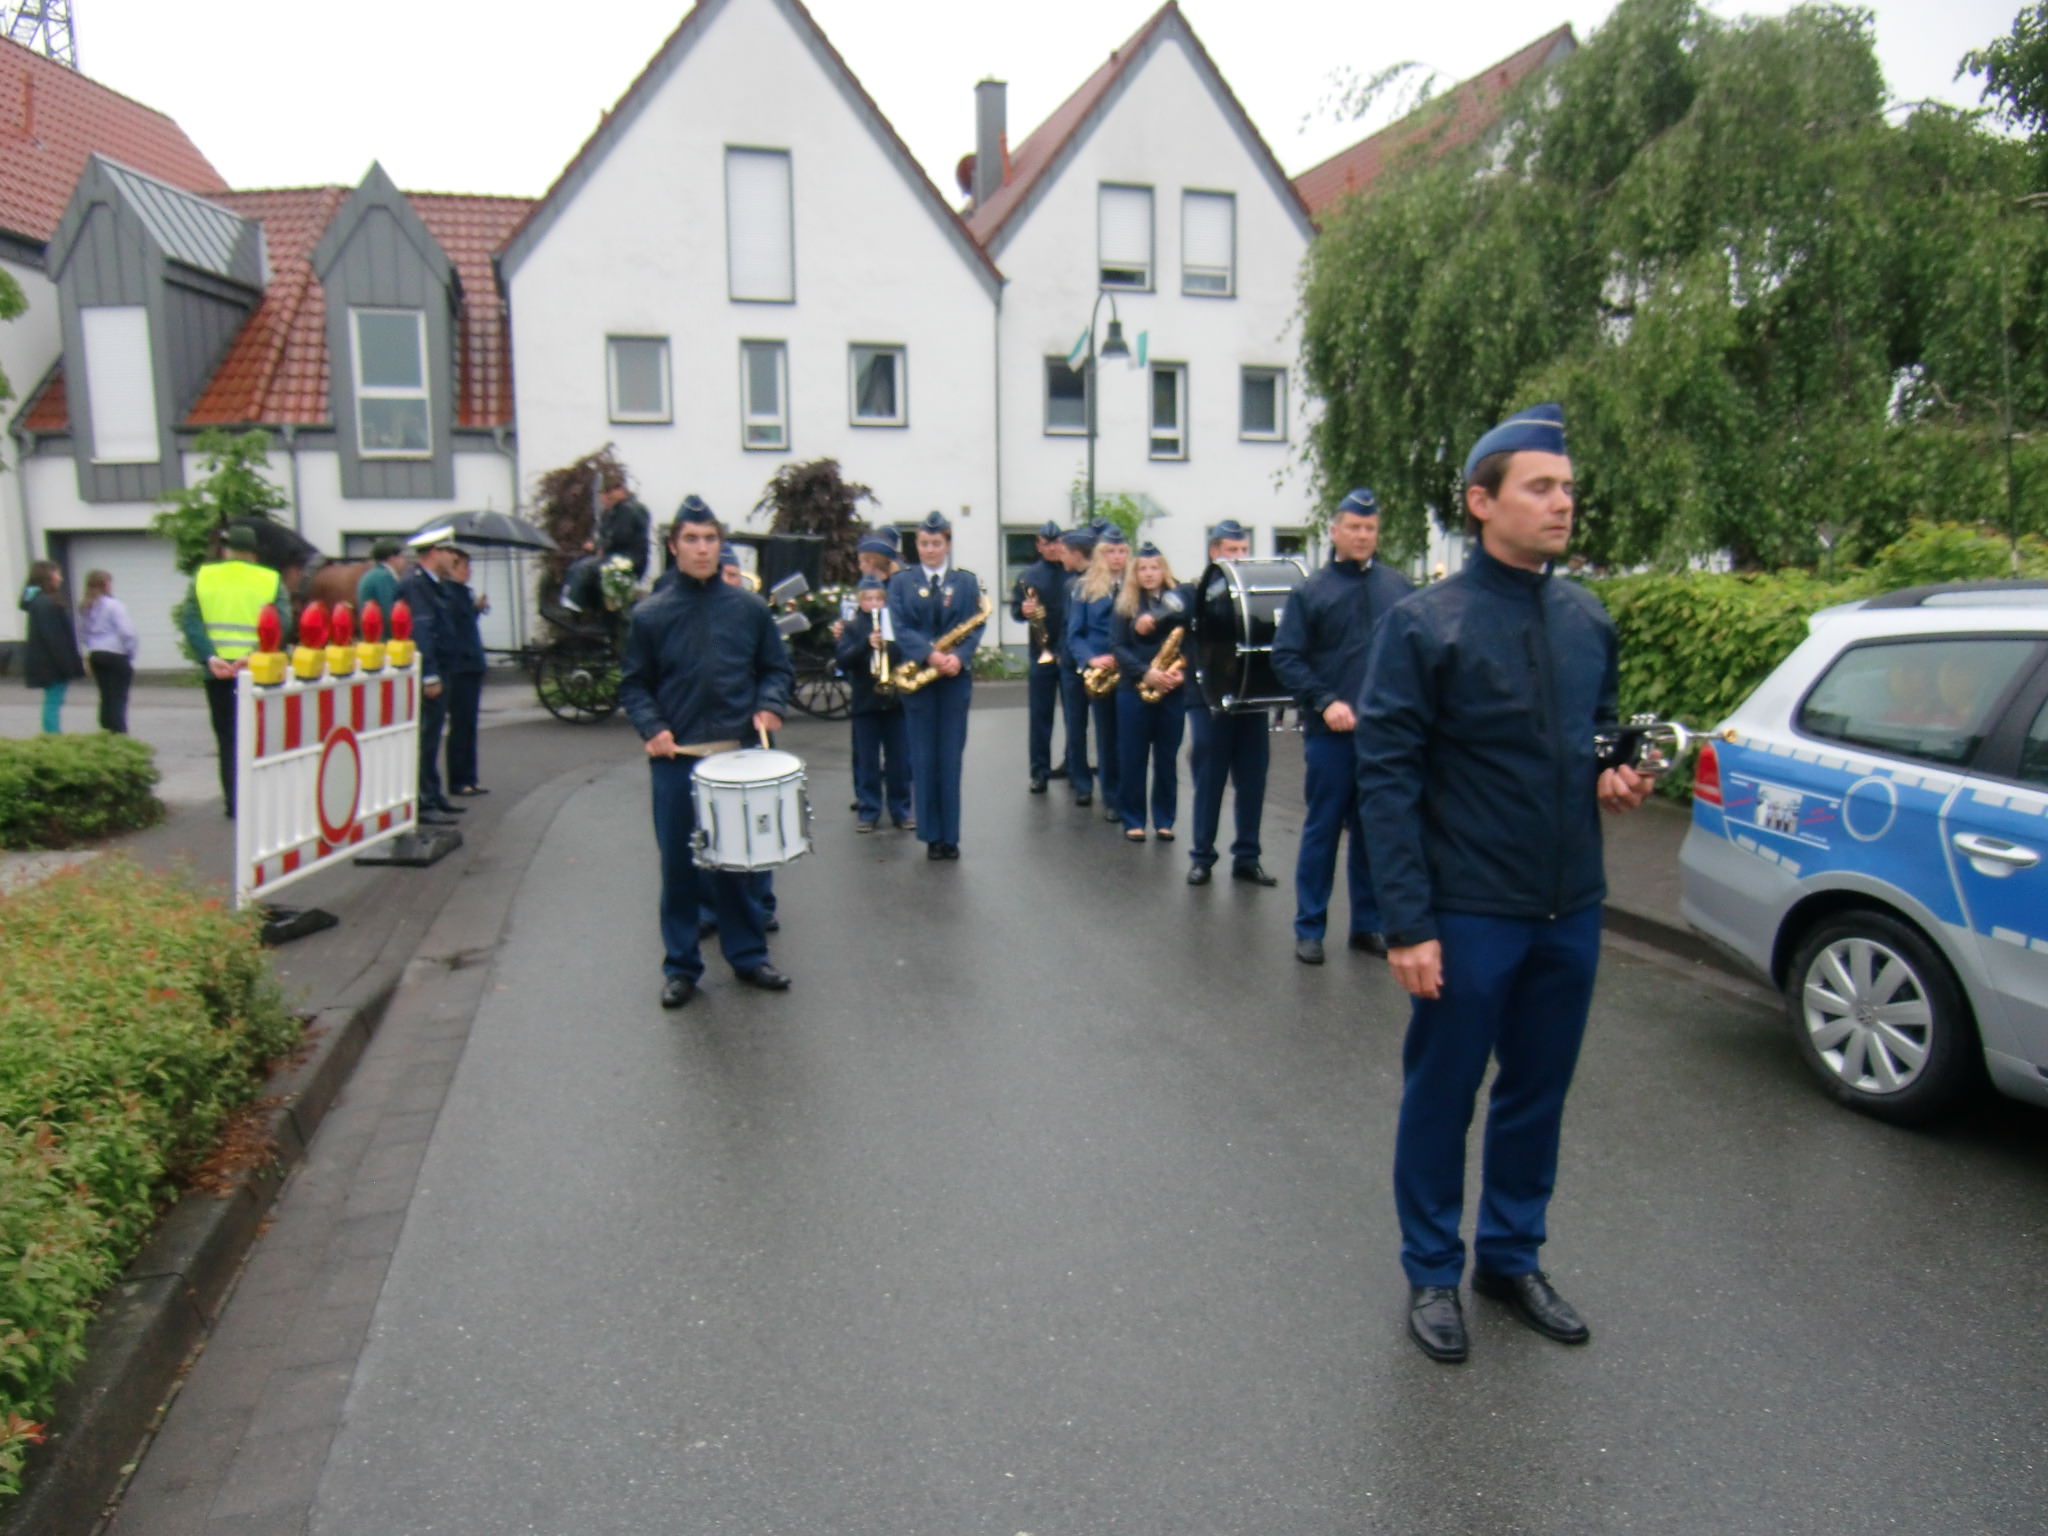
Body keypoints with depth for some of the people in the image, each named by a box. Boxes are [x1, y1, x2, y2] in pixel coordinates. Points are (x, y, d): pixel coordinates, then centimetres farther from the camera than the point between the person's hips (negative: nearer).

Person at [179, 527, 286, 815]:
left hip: (217, 671, 1)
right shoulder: (271, 580, 0)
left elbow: (189, 620, -6)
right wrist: (253, 656, -19)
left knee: (227, 737, 11)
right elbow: (282, 622, -13)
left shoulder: (203, 576, 5)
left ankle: (233, 800, 9)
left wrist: (210, 657, -13)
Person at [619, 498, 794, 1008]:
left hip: (737, 752, 1)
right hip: (674, 757, -1)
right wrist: (652, 727, -12)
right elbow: (634, 684, 4)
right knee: (679, 864, 7)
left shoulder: (748, 607, 3)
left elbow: (776, 668, 9)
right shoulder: (649, 614, 1)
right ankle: (681, 967, 20)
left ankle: (747, 955, 24)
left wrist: (769, 705, -10)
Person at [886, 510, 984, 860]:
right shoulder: (901, 581, 6)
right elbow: (900, 627, -4)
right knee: (923, 758, 2)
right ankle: (931, 835, 8)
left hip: (955, 677, 0)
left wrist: (958, 657, -18)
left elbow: (975, 626, 1)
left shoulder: (966, 581, 8)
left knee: (950, 758, 2)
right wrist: (929, 655, -19)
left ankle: (950, 836, 8)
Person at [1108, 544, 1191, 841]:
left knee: (1167, 758, 7)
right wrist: (1145, 673, -18)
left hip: (1173, 692, 1)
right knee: (1132, 758, 2)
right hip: (1134, 690, -1)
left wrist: (1182, 671, -15)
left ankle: (1164, 820, 16)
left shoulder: (1179, 599, 6)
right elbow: (1118, 647, -4)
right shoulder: (1124, 605, 3)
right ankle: (1133, 820, 12)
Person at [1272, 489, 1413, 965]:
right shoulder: (1311, 592, 0)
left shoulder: (1399, 587, 6)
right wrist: (1324, 702, -14)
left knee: (1374, 831, 11)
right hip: (1331, 733, -2)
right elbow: (1285, 657, -3)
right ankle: (1309, 928, 15)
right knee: (1322, 829, 5)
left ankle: (1368, 924, 24)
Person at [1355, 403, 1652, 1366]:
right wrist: (1406, 923, -17)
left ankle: (1511, 1259, 38)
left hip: (1570, 907, 6)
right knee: (1440, 1097, 9)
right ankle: (1432, 1274, 29)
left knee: (1539, 1095, 18)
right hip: (1468, 914, -5)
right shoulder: (1426, 625, -11)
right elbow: (1386, 777, -13)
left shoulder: (1587, 620, 6)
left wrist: (1612, 780, -4)